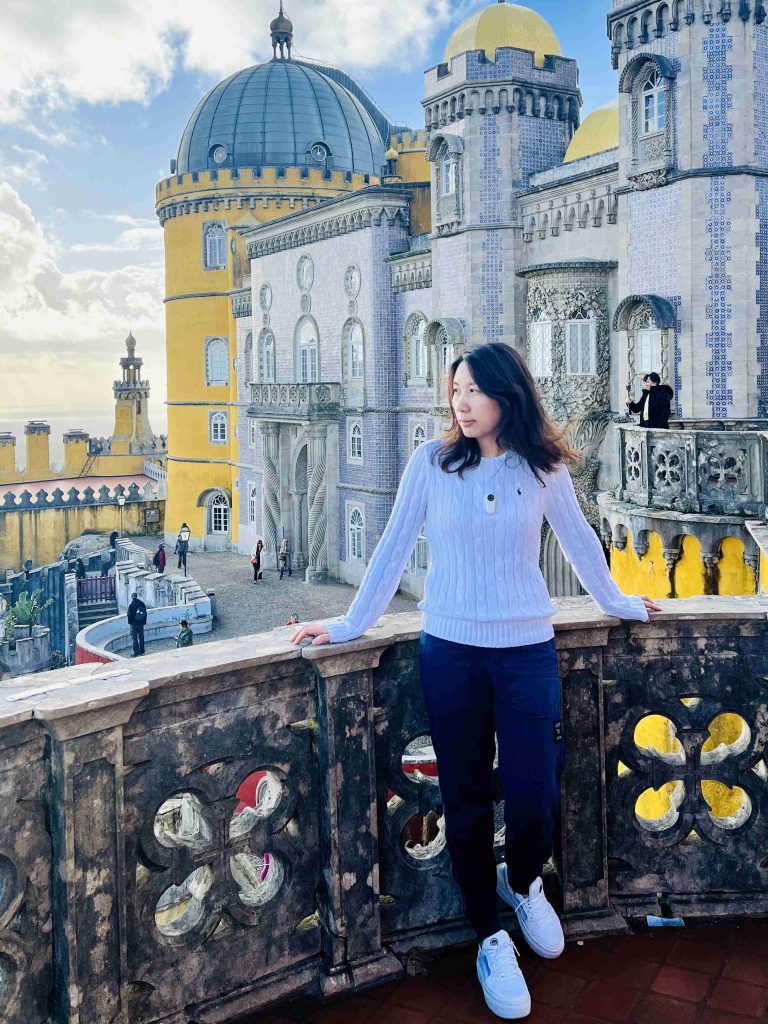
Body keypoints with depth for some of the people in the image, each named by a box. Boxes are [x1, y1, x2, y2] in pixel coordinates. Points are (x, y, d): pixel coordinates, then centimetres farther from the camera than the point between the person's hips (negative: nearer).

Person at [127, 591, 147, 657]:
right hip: (141, 623, 5)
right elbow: (145, 613, 7)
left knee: (134, 638, 0)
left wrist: (129, 622, 5)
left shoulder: (131, 605, -15)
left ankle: (136, 652, -2)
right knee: (141, 637, 15)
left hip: (134, 624, -5)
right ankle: (141, 651, 21)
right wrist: (144, 622, 15)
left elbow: (129, 615, -11)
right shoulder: (142, 604, 0)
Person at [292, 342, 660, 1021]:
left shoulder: (543, 466, -1)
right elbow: (394, 547, 2)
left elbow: (578, 539, 13)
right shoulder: (432, 462, -3)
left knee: (534, 798, -1)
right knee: (467, 802, 8)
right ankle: (491, 938, 29)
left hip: (527, 651, 0)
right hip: (449, 652, 0)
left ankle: (523, 882, 35)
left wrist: (618, 603, 22)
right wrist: (351, 625, 3)